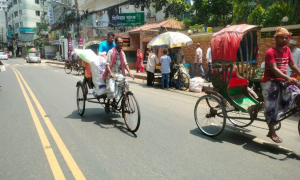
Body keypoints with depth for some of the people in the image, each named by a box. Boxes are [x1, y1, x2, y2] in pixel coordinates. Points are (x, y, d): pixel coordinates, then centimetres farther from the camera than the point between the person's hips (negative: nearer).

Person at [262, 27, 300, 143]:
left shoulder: (287, 50, 10)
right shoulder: (270, 52, -12)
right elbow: (274, 69, -24)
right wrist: (288, 78, -36)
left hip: (282, 82, 7)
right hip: (270, 82, -7)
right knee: (271, 107, -3)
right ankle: (272, 132, 12)